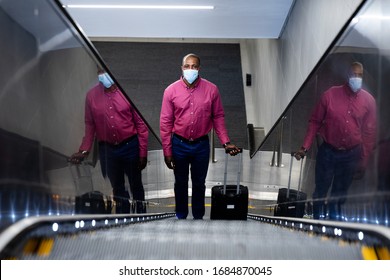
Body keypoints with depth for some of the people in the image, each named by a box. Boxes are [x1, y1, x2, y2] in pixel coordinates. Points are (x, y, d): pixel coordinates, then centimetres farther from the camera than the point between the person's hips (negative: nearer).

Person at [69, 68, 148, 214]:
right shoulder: (91, 95, 1)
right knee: (117, 189, 14)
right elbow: (90, 125, 6)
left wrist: (143, 153, -7)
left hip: (130, 147, -2)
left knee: (136, 186, 11)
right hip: (106, 149, 2)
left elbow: (140, 124, -5)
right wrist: (84, 150, -3)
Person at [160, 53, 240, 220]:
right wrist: (167, 152, -7)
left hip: (201, 145, 0)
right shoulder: (171, 90, -10)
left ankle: (198, 216, 34)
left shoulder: (211, 89, -8)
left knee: (199, 183, 16)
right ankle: (181, 216, 36)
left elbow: (218, 117, 0)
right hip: (179, 145, 0)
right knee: (180, 183, 17)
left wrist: (226, 142, -8)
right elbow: (165, 123, -6)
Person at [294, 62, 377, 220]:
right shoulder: (330, 95, -9)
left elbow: (369, 132, 3)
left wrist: (364, 162, 5)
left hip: (352, 155, 1)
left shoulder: (368, 100, -3)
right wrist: (305, 147, -10)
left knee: (340, 193, 15)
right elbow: (315, 122, -2)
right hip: (328, 152, -1)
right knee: (321, 190, 8)